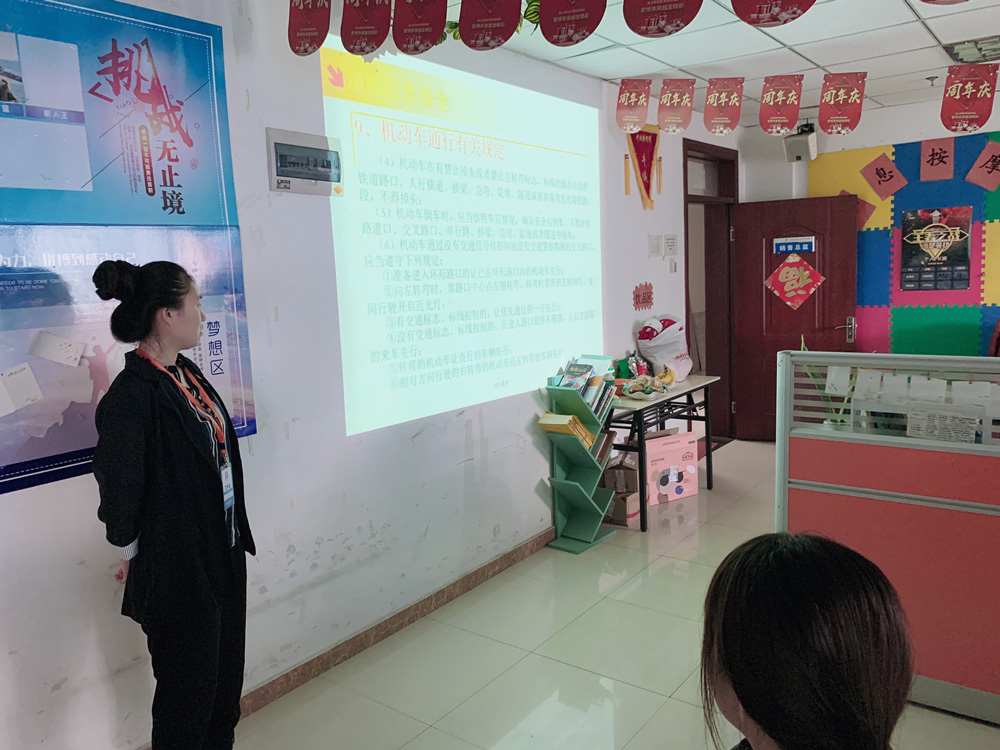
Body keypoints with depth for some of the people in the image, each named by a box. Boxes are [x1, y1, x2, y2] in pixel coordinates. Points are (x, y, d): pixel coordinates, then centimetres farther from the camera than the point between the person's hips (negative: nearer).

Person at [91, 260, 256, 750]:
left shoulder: (188, 374, 4)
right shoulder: (132, 395, -23)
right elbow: (119, 488, -17)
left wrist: (235, 535, 12)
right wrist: (132, 554, -3)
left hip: (224, 554, 8)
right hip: (178, 571, -8)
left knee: (226, 675, 23)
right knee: (189, 689, 12)